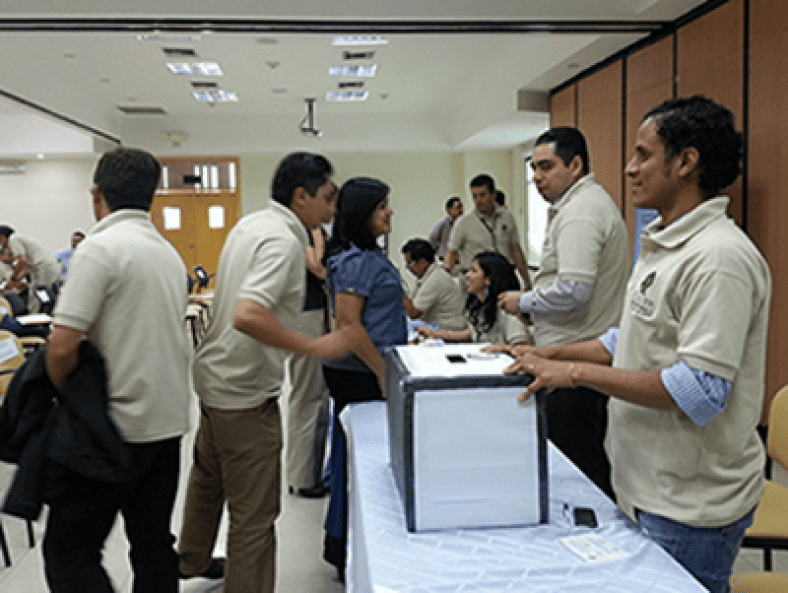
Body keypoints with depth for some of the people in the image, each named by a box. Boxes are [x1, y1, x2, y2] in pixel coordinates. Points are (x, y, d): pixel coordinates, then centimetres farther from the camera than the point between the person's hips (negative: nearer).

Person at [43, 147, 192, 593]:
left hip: (116, 427, -8)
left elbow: (62, 347, -21)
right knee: (153, 543, 16)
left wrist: (67, 395, -1)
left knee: (69, 553, 3)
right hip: (167, 421, 8)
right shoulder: (169, 252, 11)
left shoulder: (101, 248, -15)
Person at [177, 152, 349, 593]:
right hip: (246, 392, -11)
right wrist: (315, 347, -31)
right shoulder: (282, 241, -23)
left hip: (216, 375, 11)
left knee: (209, 477, 29)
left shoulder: (250, 223, 7)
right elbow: (248, 316, -36)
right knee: (255, 512, 0)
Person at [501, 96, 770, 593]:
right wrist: (550, 356, 7)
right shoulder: (664, 245, 10)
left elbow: (700, 390, -28)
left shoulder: (719, 258, -23)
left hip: (691, 504, -9)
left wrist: (577, 371, -24)